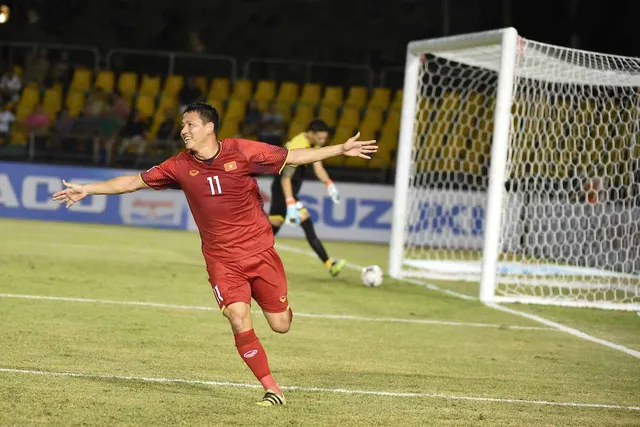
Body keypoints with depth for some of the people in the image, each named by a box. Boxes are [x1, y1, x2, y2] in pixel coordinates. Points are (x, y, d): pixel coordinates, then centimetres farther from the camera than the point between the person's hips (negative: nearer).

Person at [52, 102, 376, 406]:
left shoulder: (243, 152, -9)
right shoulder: (180, 166, -3)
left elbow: (294, 157, -2)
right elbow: (135, 182, 5)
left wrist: (342, 149, -5)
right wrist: (87, 189, 3)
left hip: (260, 250, -1)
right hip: (221, 259, 1)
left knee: (280, 325, 0)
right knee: (239, 321, -17)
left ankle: (278, 307, 40)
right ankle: (271, 389, -5)